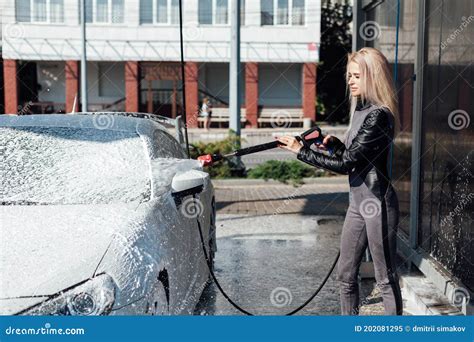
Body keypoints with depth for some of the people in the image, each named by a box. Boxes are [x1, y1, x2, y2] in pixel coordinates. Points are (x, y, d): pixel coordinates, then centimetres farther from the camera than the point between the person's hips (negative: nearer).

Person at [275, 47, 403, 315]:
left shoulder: (378, 115, -18)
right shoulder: (360, 110, 11)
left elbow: (346, 164, -21)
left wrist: (301, 150, -16)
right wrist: (335, 144, 2)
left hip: (379, 204, -10)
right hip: (358, 202, 10)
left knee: (386, 278, 2)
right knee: (346, 275, 15)